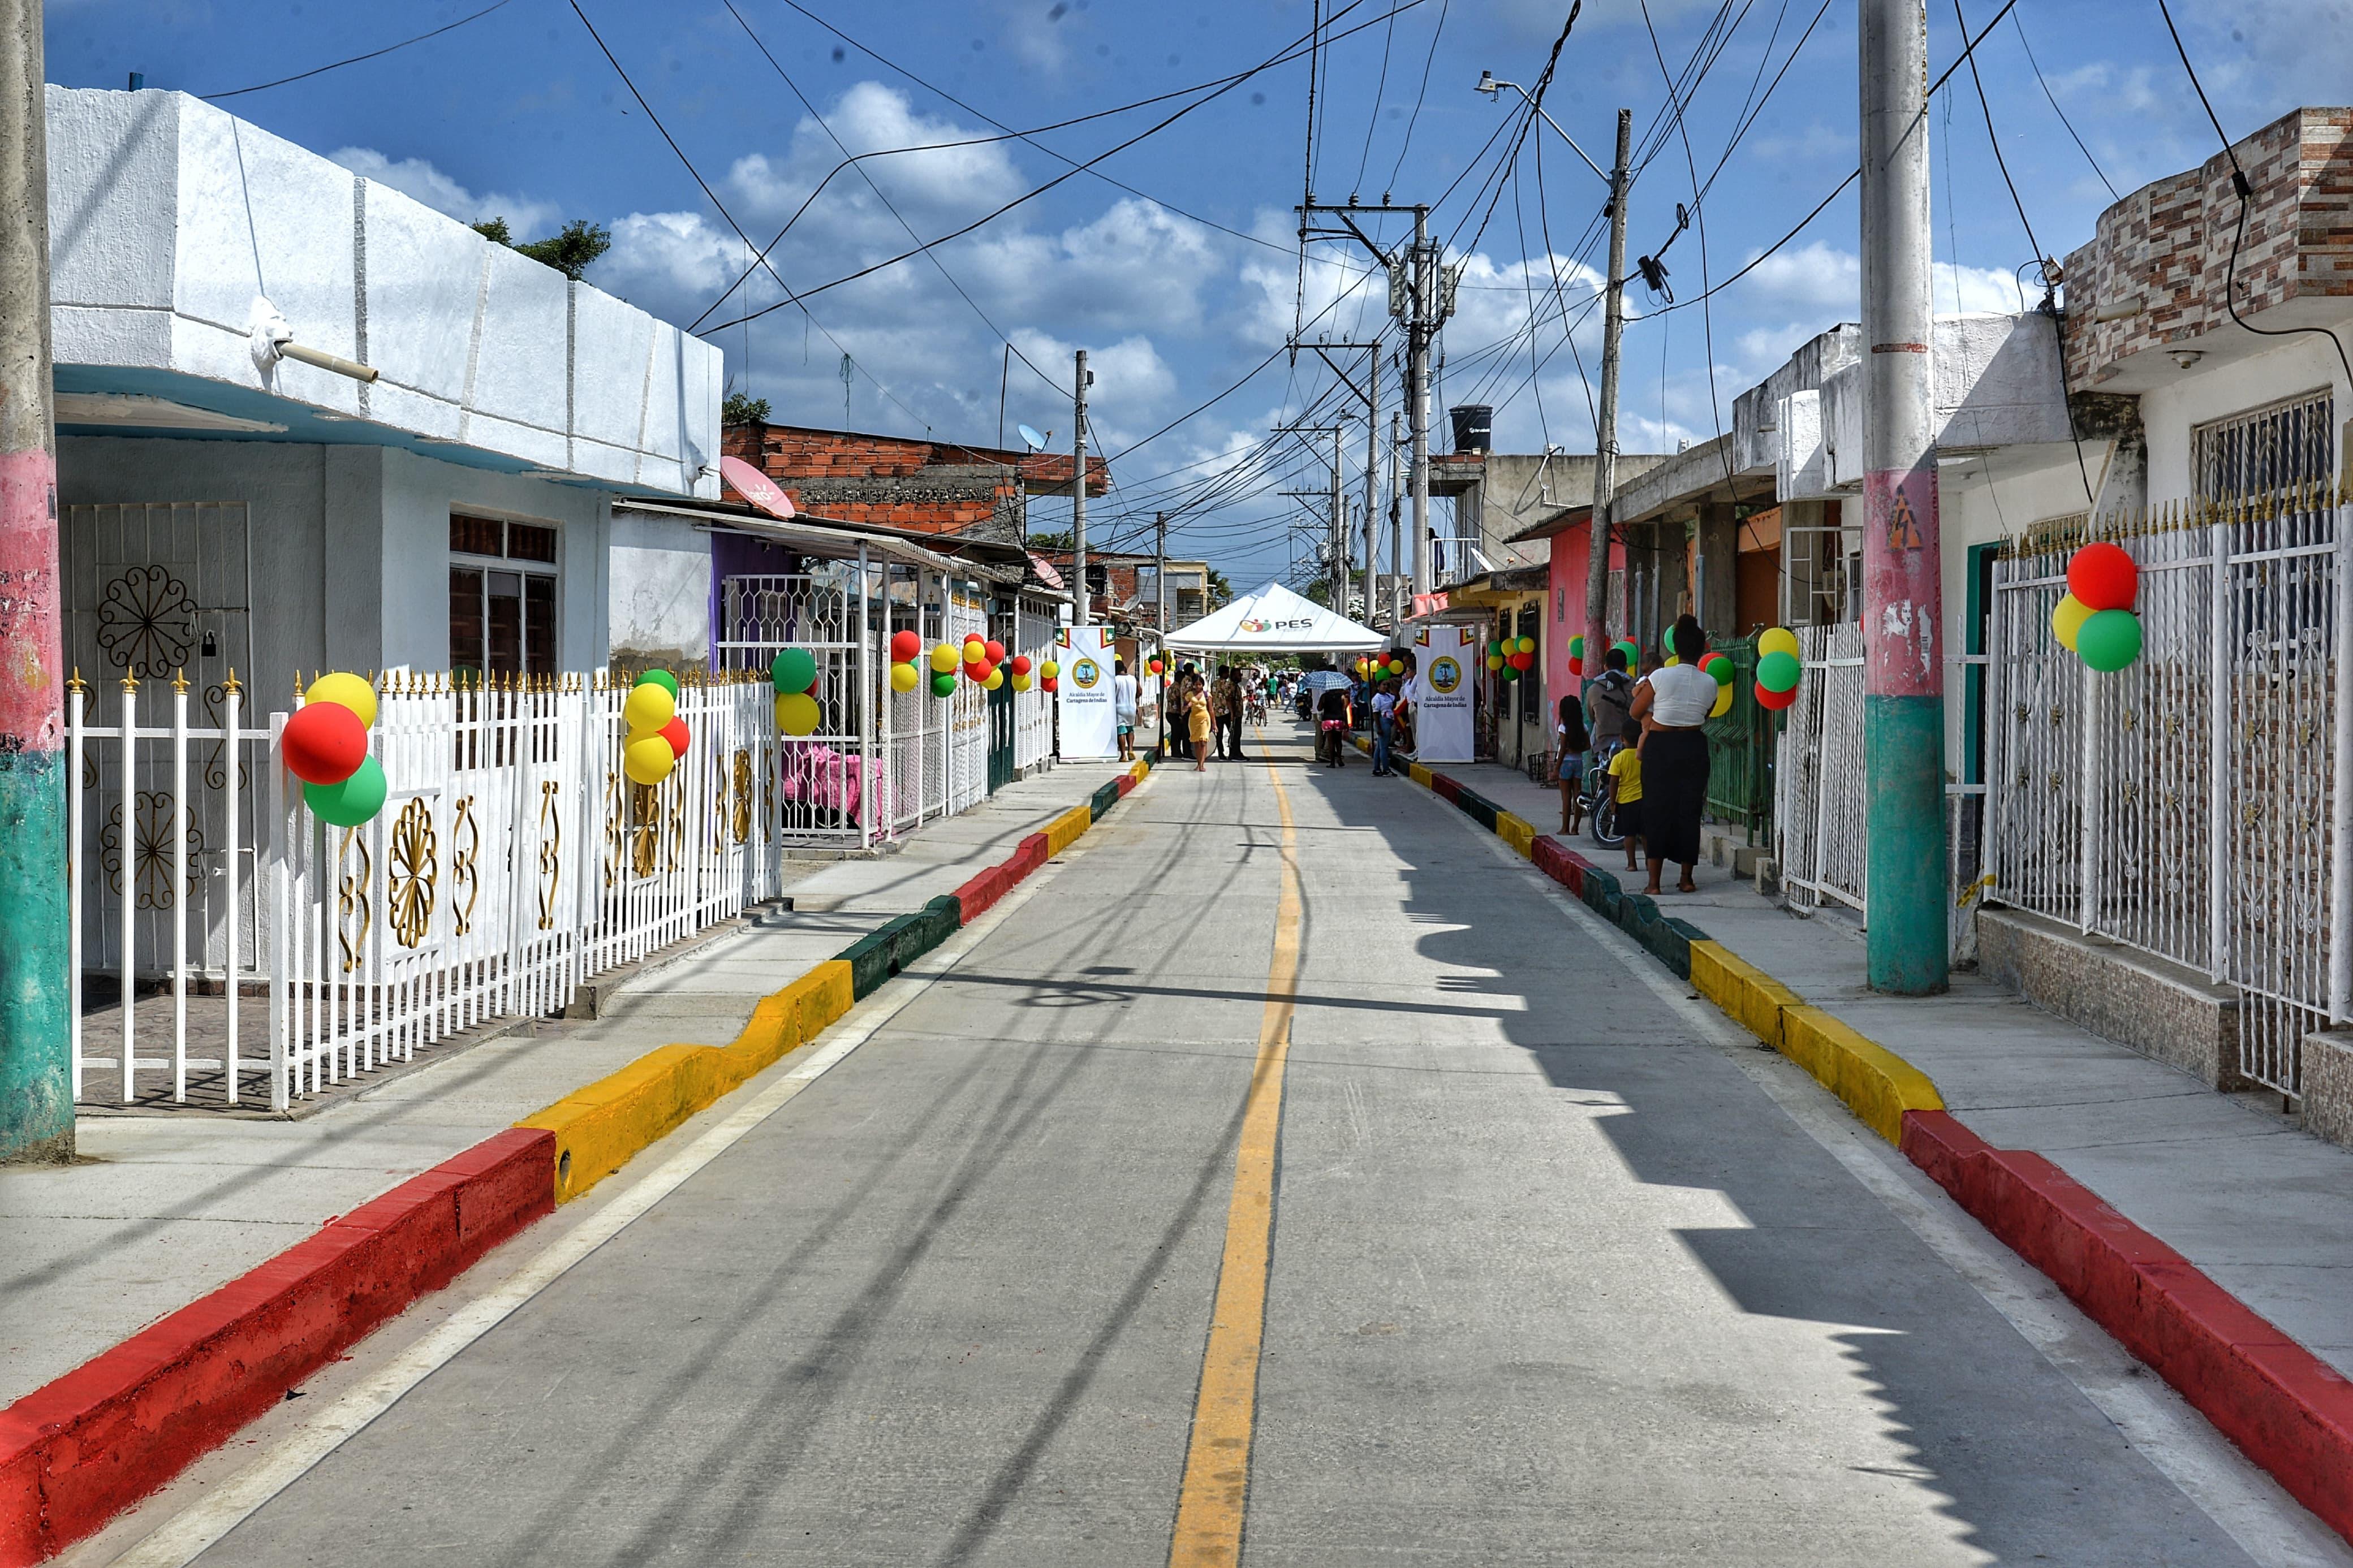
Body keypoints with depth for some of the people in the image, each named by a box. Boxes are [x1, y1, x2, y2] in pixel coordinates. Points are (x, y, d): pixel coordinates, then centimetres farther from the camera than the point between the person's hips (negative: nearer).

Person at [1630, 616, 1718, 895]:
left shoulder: (1659, 677, -10)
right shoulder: (1709, 683, -4)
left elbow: (1635, 712, -3)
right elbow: (1706, 715, 7)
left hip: (1660, 747, -2)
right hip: (1694, 747, 2)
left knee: (1657, 809, 3)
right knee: (1689, 811, 10)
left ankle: (1654, 880, 0)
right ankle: (1686, 878, 14)